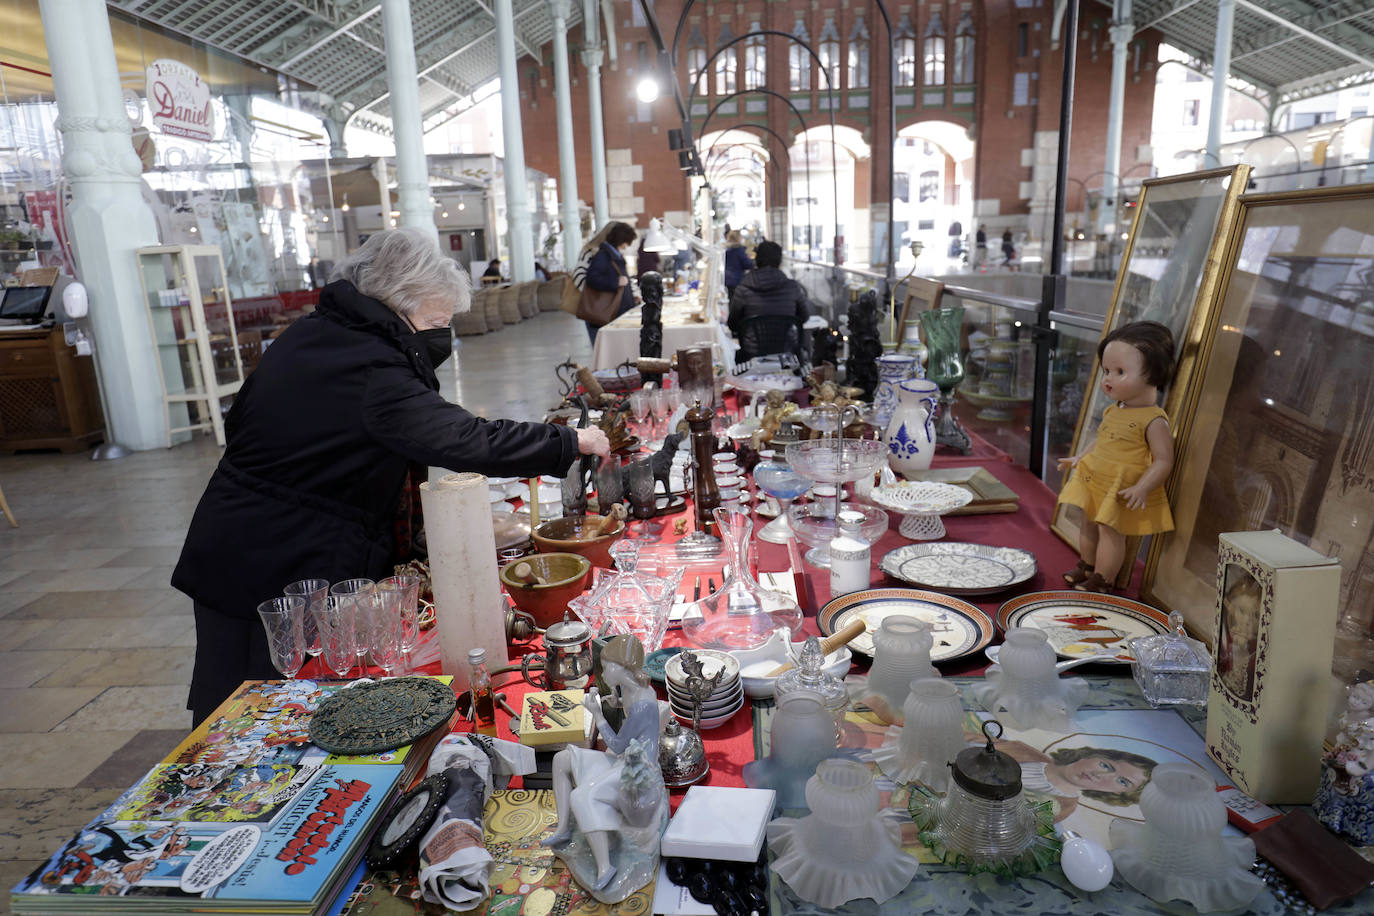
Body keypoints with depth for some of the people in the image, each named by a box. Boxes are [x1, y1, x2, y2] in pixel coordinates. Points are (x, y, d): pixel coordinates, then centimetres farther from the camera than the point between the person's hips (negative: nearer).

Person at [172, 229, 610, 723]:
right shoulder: (375, 376, -21)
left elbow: (239, 422, 15)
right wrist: (572, 441, -18)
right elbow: (467, 441, -28)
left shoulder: (301, 337, 5)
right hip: (297, 573, -8)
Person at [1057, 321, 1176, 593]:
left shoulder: (1154, 420, -18)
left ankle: (1102, 581, 15)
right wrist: (1080, 457, 16)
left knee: (1110, 530, -1)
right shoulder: (1113, 411, 6)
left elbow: (1163, 460, -20)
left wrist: (1141, 488, -29)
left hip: (1122, 492, -8)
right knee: (1089, 523, 20)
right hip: (1095, 481, 8)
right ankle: (1086, 567, 41)